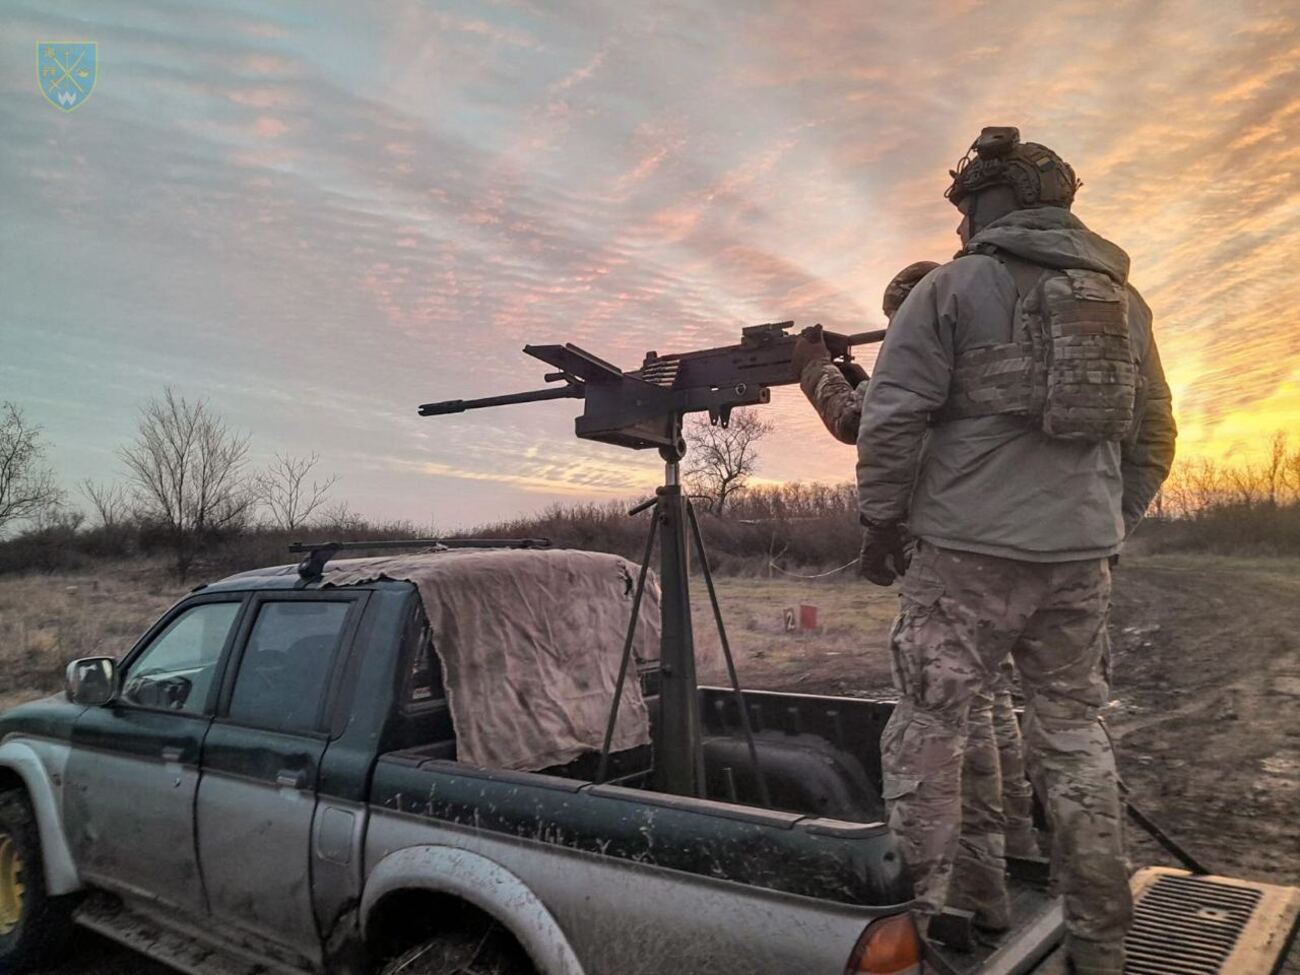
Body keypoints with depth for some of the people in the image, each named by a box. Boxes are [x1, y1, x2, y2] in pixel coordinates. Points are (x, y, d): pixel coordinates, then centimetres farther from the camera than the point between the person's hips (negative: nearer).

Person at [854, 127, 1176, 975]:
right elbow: (1155, 436, 16)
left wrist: (883, 521, 1)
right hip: (1082, 553, 6)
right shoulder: (1122, 294, 14)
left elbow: (893, 415, -9)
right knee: (1074, 731, 14)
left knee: (927, 731, 2)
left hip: (970, 550, -5)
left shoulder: (955, 285, -3)